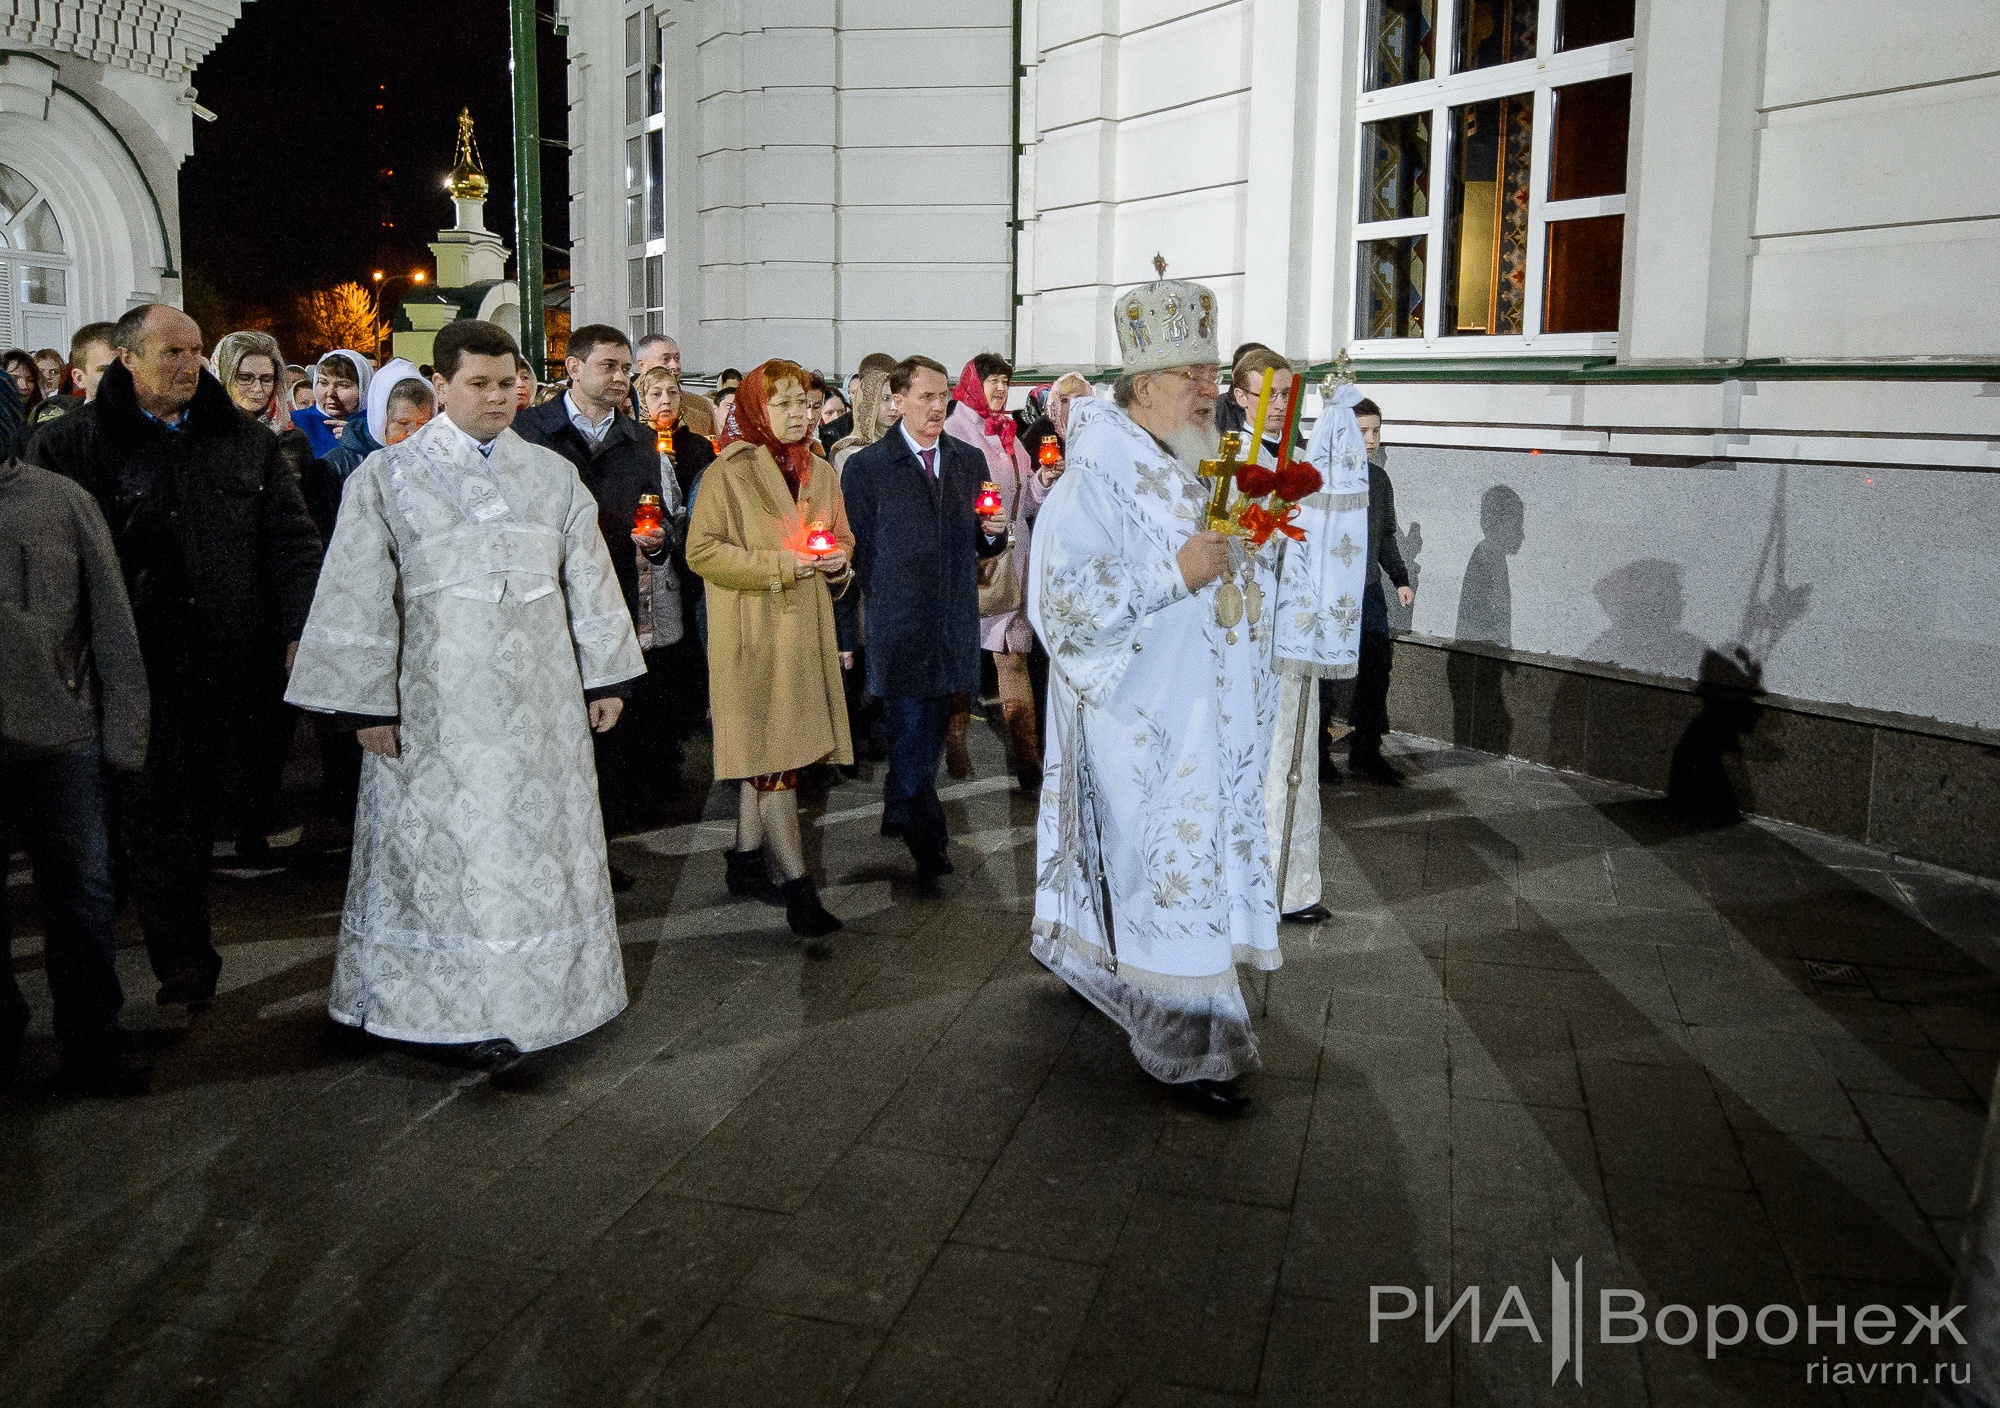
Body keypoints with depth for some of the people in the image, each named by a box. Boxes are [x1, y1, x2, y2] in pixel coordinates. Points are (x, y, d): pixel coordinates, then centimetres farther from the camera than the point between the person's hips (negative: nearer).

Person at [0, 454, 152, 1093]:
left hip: (61, 736, -1)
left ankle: (92, 1038, 16)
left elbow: (112, 620, 2)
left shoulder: (62, 500, 2)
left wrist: (124, 729, -3)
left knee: (82, 893, 3)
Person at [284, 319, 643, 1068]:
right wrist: (367, 702, -7)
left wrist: (604, 678, 8)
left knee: (533, 843, 8)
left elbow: (588, 580, 11)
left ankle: (521, 998, 20)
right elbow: (360, 598, -3)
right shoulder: (388, 477, -1)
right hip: (436, 704, -3)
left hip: (539, 698, 3)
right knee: (445, 845, 3)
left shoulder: (552, 474, 8)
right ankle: (458, 1003, 14)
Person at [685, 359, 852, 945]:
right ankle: (798, 888, -6)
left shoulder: (820, 475, 13)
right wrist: (779, 564, -17)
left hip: (805, 631, 6)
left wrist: (840, 563, -1)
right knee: (773, 754, -7)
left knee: (767, 752, 11)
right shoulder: (728, 473, -7)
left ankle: (746, 854, 26)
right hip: (752, 635, -6)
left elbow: (843, 539, 23)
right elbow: (701, 550, -11)